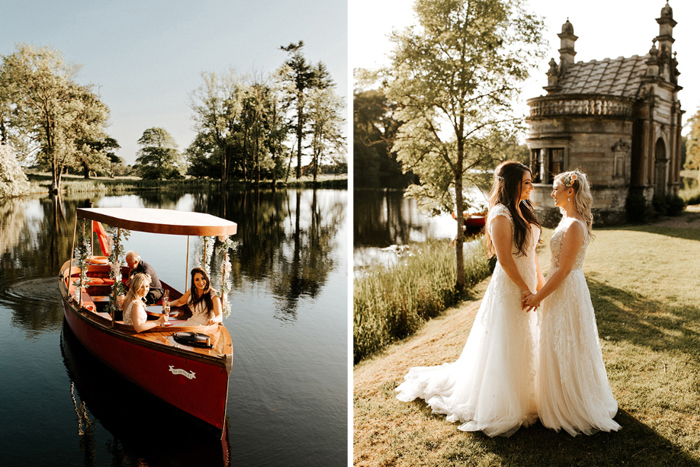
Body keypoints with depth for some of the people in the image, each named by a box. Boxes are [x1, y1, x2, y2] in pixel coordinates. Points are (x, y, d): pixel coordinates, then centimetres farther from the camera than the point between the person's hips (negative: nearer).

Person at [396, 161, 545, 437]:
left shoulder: (524, 210, 9)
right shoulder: (501, 216, -19)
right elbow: (505, 260, -21)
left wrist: (540, 283, 13)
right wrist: (526, 290, -17)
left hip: (526, 287, 9)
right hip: (509, 288, -9)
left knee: (523, 346, 20)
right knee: (504, 348, 2)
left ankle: (522, 398, 38)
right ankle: (501, 408, 18)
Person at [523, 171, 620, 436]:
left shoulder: (574, 226, -22)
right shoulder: (568, 220, 8)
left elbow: (564, 269, -23)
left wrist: (538, 297, -17)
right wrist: (542, 292, 17)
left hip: (566, 292, -10)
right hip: (562, 288, 10)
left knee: (565, 352, 3)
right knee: (566, 351, 20)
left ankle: (573, 410, 18)